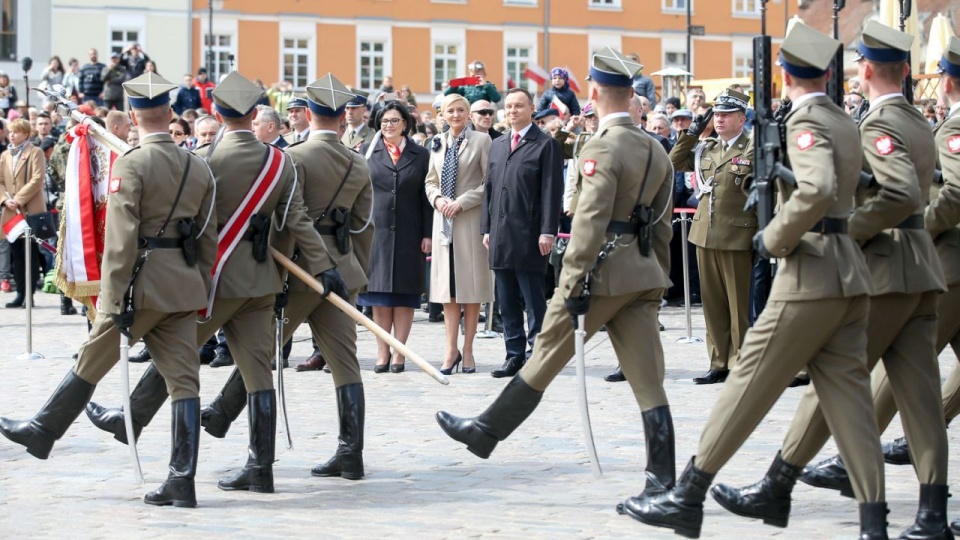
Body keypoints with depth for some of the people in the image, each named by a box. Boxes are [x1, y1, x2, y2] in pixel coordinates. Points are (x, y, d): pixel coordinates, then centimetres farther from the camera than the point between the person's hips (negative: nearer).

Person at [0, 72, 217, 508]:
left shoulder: (131, 165, -12)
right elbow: (208, 239, 12)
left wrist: (113, 302, -15)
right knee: (183, 380, 2)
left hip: (141, 284, -5)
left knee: (91, 361, 13)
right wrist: (201, 291, 20)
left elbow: (120, 242, -17)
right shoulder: (198, 168, 8)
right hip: (184, 288, 5)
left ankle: (43, 431, 32)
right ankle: (182, 481, 0)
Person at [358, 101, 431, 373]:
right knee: (379, 293, 2)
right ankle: (382, 353, 6)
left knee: (405, 294, 1)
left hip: (408, 235, 0)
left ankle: (399, 353, 6)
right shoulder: (366, 153, 8)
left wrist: (427, 234, -3)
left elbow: (426, 197, 4)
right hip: (376, 230, 0)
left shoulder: (420, 156, 7)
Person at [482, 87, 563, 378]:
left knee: (533, 299, -2)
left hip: (529, 236, -6)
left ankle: (536, 353, 1)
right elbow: (489, 188, 19)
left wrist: (547, 232, -14)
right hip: (500, 235, 6)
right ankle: (515, 355, 11)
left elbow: (552, 191, -8)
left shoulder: (546, 145, -2)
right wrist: (486, 228, 11)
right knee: (507, 300, 7)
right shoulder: (497, 146, 18)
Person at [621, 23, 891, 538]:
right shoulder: (845, 122, 16)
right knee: (844, 390, 6)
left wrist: (775, 238, -16)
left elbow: (816, 191, -28)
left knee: (749, 383, -3)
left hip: (812, 271, -8)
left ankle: (687, 498, 2)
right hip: (850, 276, 8)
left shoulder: (806, 121, -11)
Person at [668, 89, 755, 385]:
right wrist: (692, 133, 10)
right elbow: (674, 162, 20)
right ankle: (719, 363, 16)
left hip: (737, 238, -6)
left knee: (740, 305, 1)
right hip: (706, 236, 7)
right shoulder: (706, 149, 14)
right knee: (713, 304, 10)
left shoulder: (753, 149, -5)